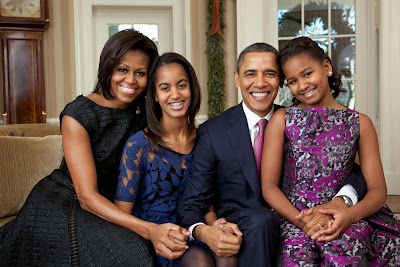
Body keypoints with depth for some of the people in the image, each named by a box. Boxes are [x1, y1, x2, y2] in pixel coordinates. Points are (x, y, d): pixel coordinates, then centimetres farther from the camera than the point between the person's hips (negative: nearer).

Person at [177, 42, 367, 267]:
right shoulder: (213, 132, -3)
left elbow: (353, 174, -1)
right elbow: (192, 204, -5)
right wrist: (204, 232, -29)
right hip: (240, 235, -2)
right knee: (259, 220, -34)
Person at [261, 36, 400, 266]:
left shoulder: (360, 123, 11)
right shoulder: (281, 120, 8)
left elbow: (378, 190, 6)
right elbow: (269, 186, 2)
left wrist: (350, 215, -15)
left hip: (345, 219, 1)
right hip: (293, 218, 0)